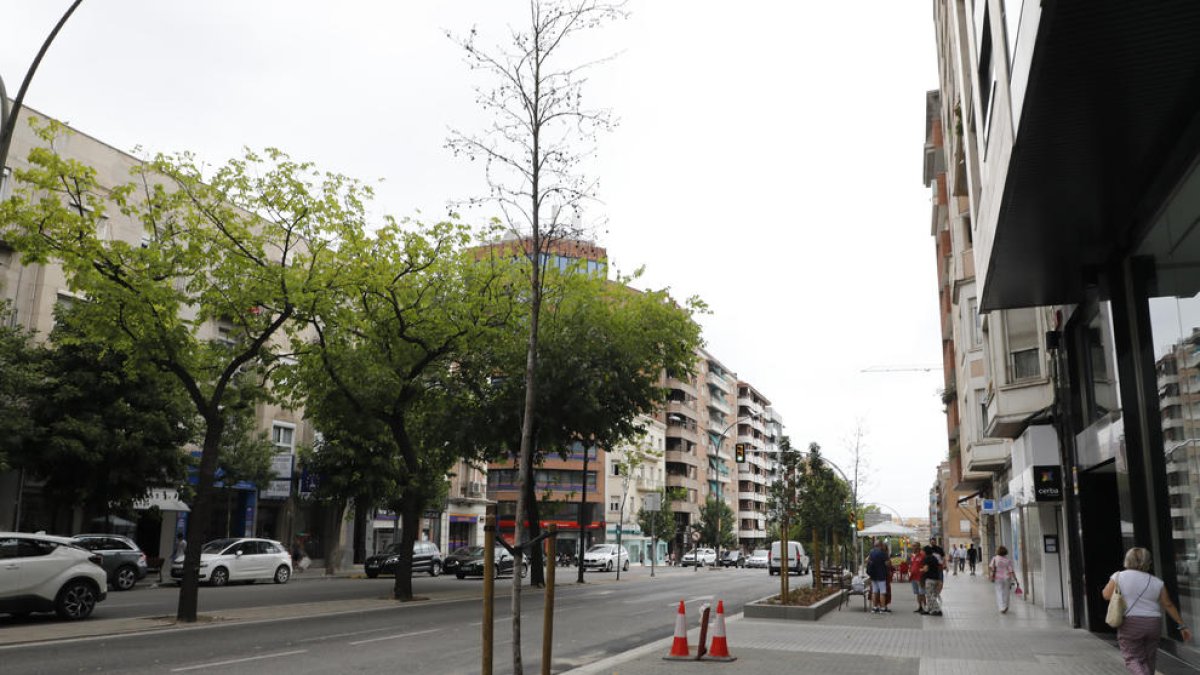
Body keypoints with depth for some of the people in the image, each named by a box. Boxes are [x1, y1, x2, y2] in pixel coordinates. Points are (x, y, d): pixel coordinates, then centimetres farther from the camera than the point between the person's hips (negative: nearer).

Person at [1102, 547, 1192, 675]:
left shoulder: (1119, 576, -7)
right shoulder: (1156, 582, 1)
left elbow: (1107, 595, -4)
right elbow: (1168, 605, 2)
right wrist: (1182, 625, 8)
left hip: (1130, 625, -3)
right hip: (1153, 624, 3)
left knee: (1132, 659, 3)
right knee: (1147, 660, 17)